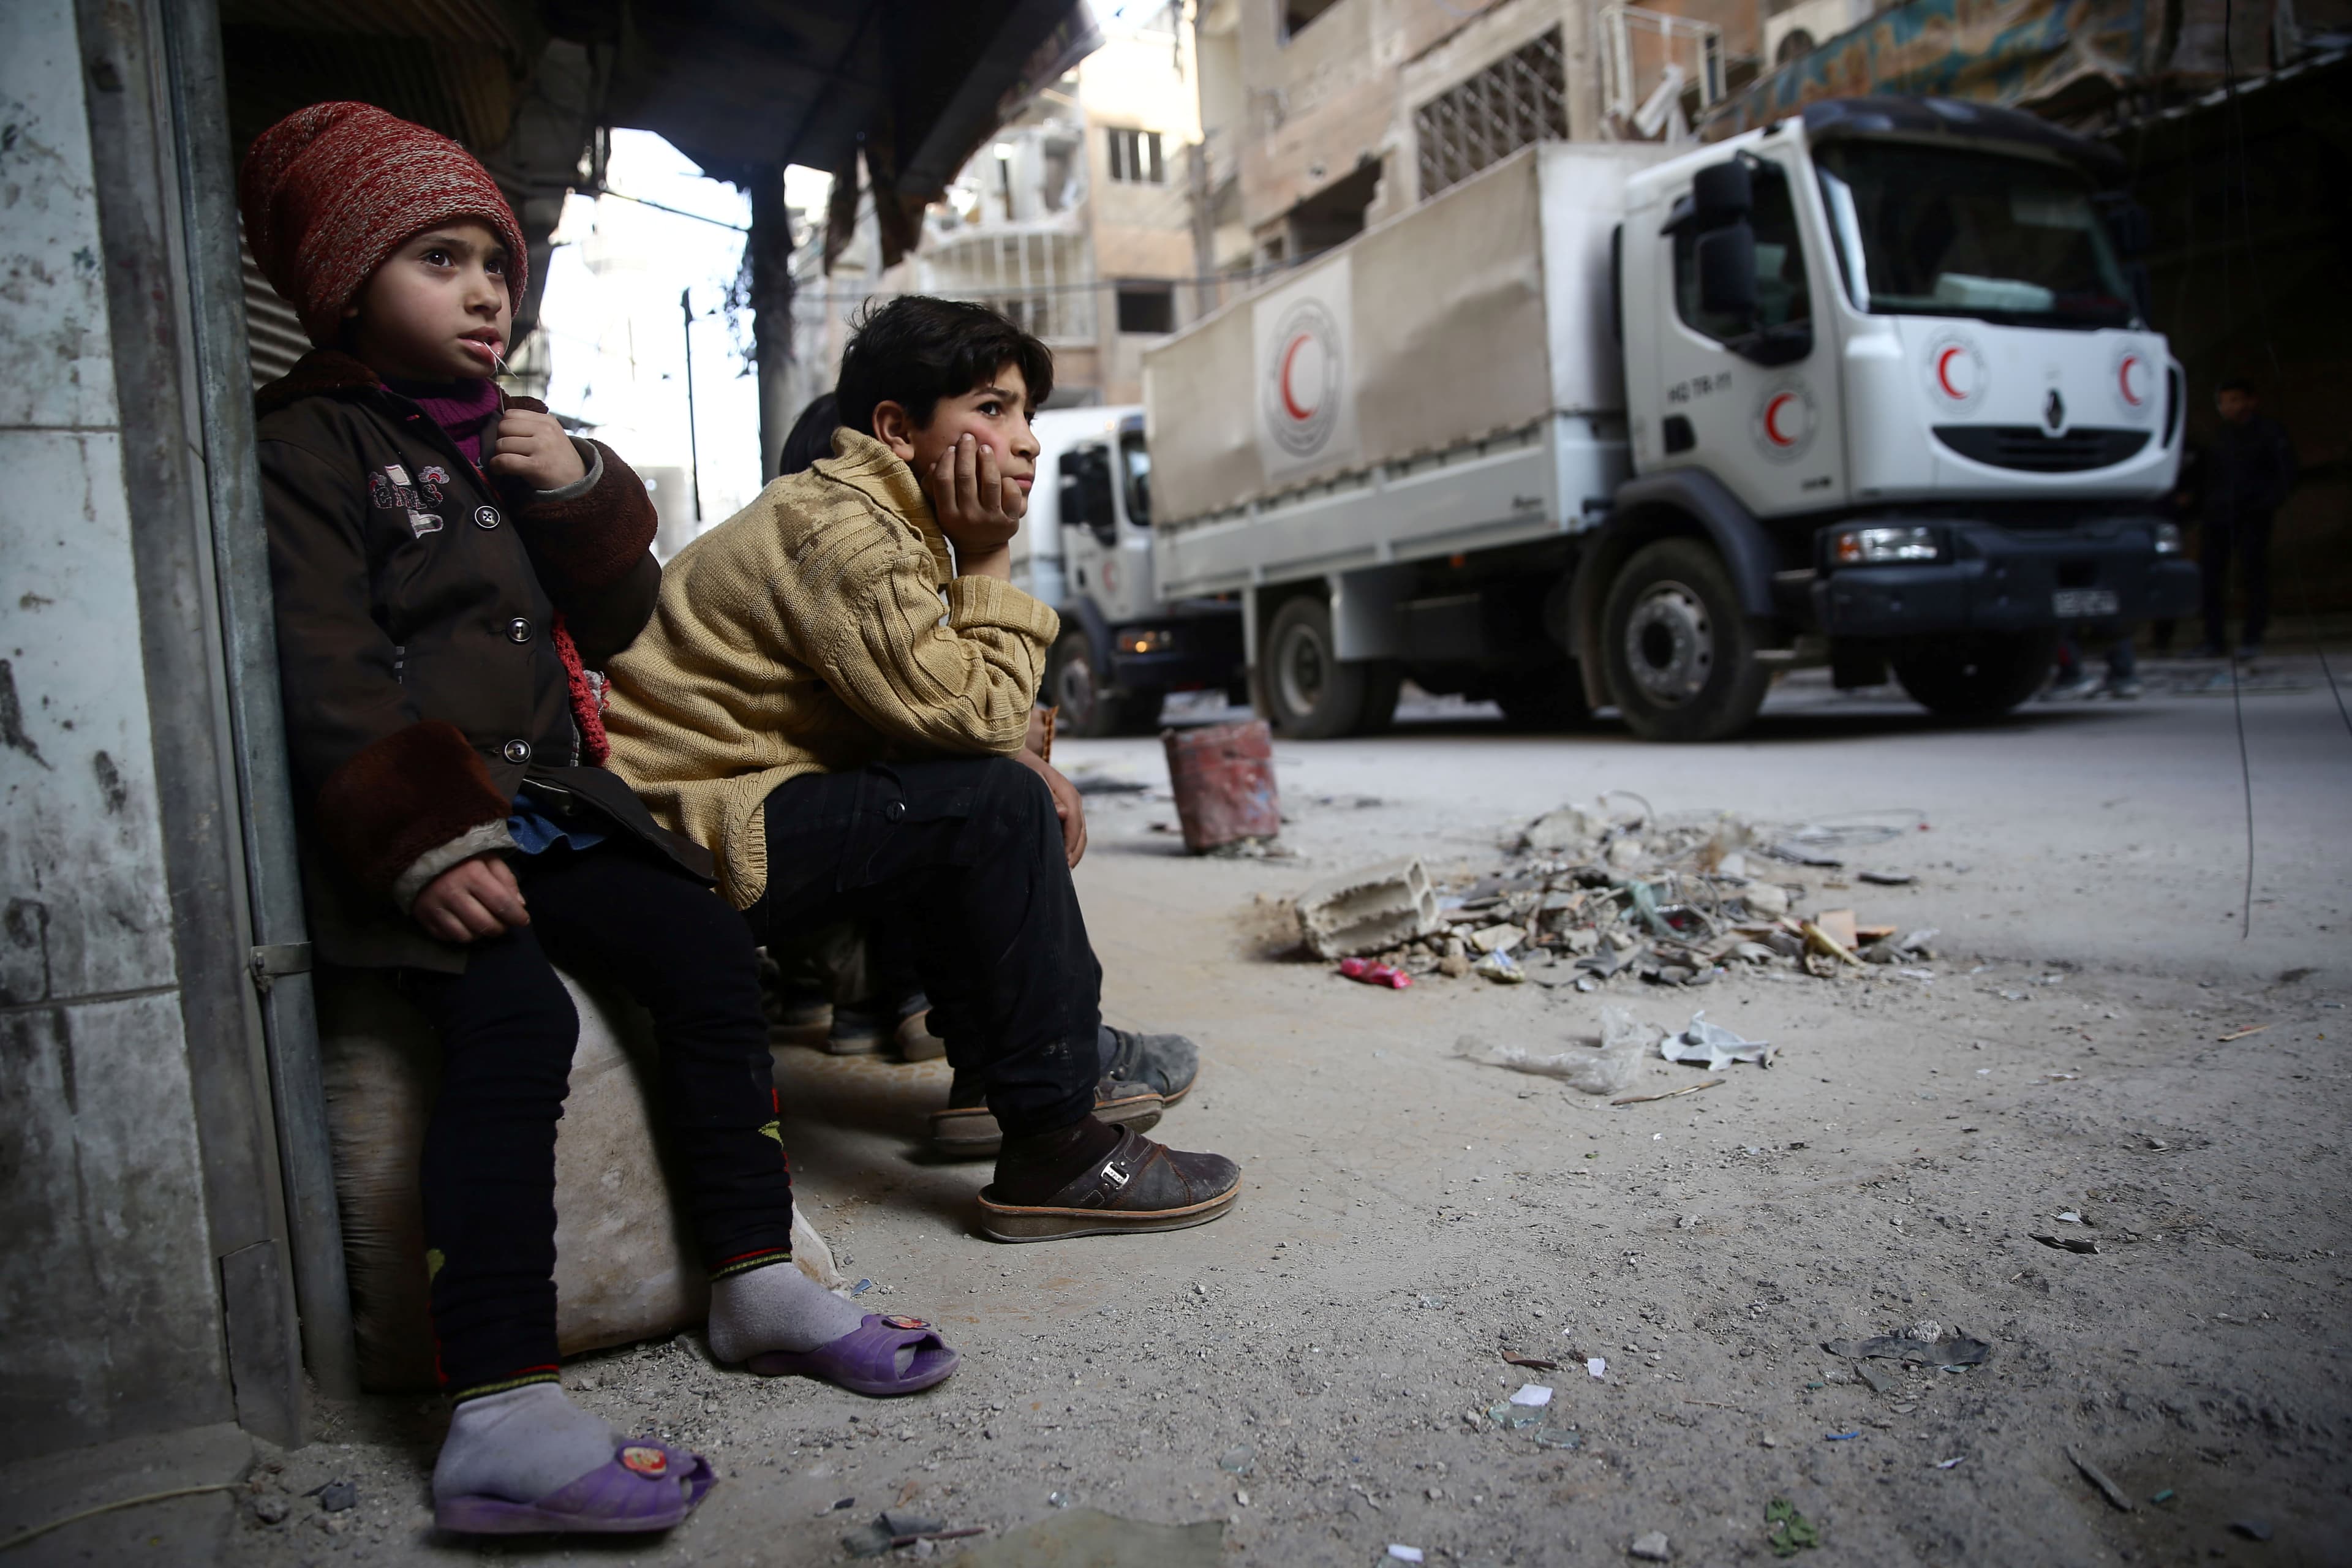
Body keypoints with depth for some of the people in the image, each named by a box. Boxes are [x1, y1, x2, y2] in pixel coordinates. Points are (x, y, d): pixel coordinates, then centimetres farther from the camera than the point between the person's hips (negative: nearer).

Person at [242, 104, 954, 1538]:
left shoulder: (516, 443, 23)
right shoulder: (307, 444, -1)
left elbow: (617, 622, 17)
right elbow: (327, 673, -13)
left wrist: (583, 494, -1)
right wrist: (425, 843, -25)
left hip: (547, 806, 8)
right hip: (420, 833, -7)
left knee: (711, 957, -6)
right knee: (515, 1020, -28)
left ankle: (758, 1280, 4)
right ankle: (503, 1419, -30)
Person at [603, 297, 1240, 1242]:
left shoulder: (889, 523, 14)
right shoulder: (837, 526, -17)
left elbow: (942, 717, 12)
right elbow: (972, 712, -22)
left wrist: (1027, 767, -6)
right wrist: (988, 561, -11)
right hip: (675, 842, -10)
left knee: (999, 788, 12)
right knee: (997, 807, -20)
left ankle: (1006, 1065, 17)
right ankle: (1054, 1150, -15)